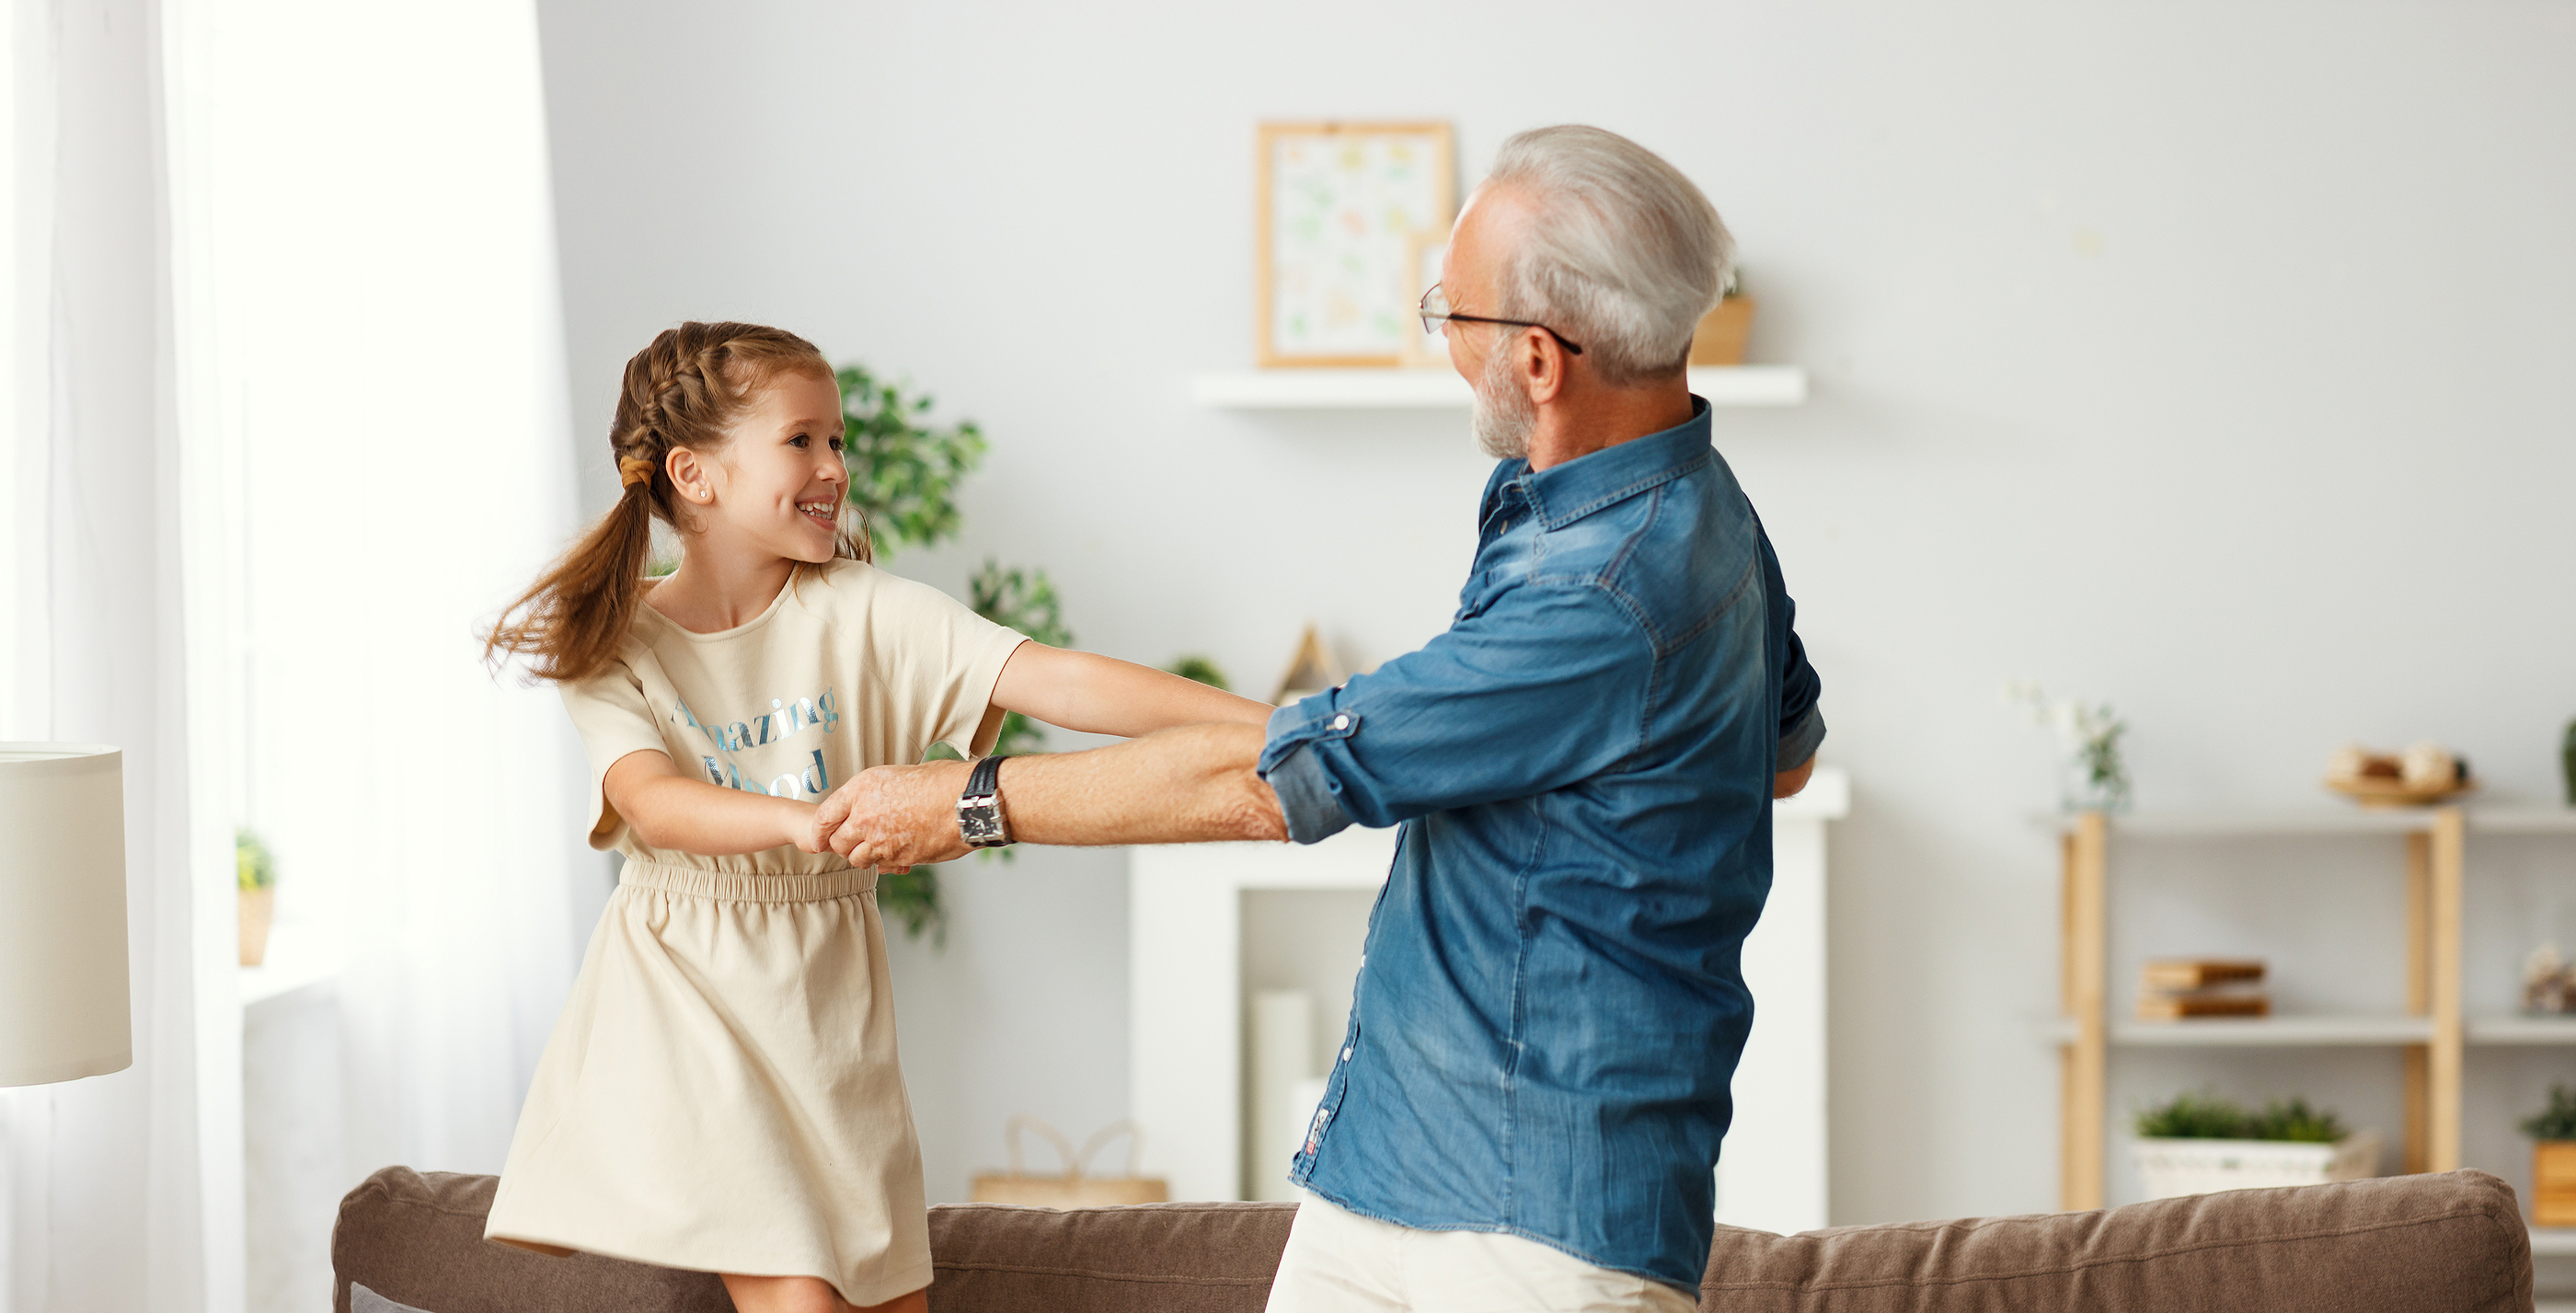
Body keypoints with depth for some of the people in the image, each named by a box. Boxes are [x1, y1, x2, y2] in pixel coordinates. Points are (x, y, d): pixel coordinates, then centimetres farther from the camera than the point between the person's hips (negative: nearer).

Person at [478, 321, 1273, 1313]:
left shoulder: (862, 614, -5)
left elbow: (1058, 682, -15)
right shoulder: (613, 646, -5)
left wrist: (1273, 725, -27)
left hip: (829, 1004, 3)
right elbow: (652, 803, -22)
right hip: (689, 1003, -3)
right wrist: (804, 821, -42)